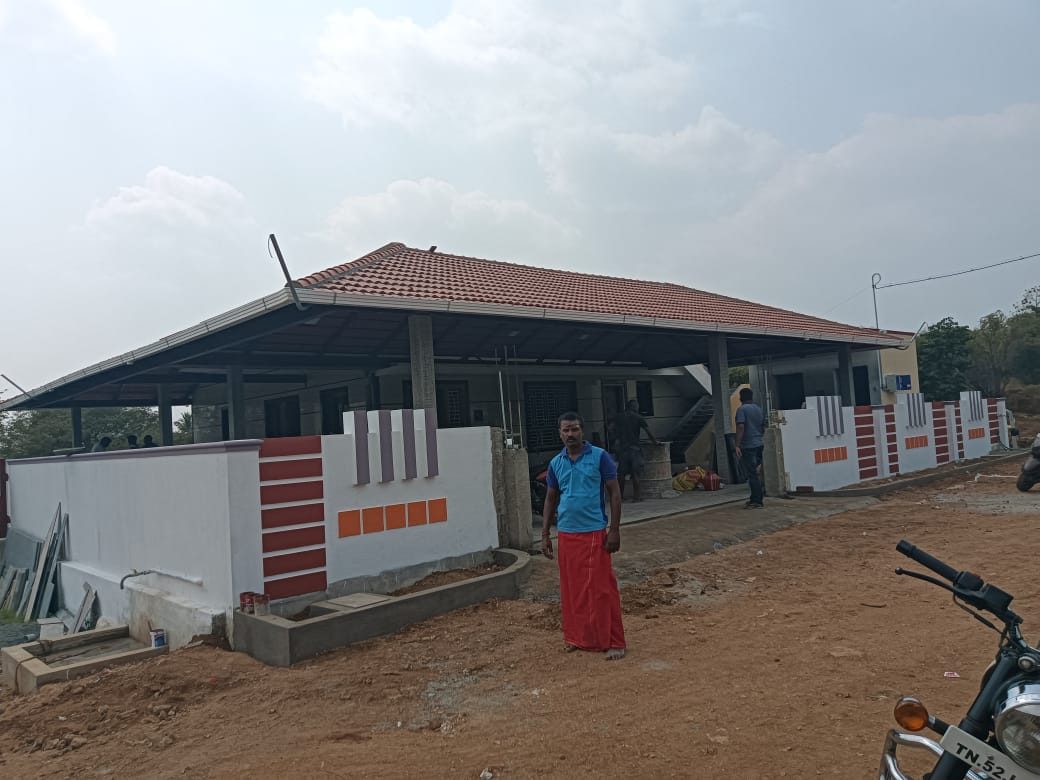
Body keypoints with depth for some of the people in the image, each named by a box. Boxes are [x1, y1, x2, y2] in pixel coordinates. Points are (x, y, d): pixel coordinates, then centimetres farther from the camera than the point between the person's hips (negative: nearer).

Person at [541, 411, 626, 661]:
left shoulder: (600, 457, -4)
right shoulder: (556, 463, 8)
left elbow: (614, 493, -3)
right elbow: (550, 500, 15)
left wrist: (615, 530, -8)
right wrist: (545, 534, 10)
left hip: (595, 533, -4)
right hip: (566, 535, 4)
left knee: (602, 588, -1)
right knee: (571, 589, 10)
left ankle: (613, 642, 8)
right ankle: (577, 637, 24)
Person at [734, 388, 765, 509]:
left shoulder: (742, 409, -11)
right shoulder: (759, 409, 12)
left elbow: (741, 427, -20)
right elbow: (763, 427, 18)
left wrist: (737, 445, -19)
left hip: (748, 446, -8)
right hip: (759, 444, 8)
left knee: (752, 474, -4)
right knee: (755, 473, 15)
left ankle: (757, 502, -3)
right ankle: (754, 498, 21)